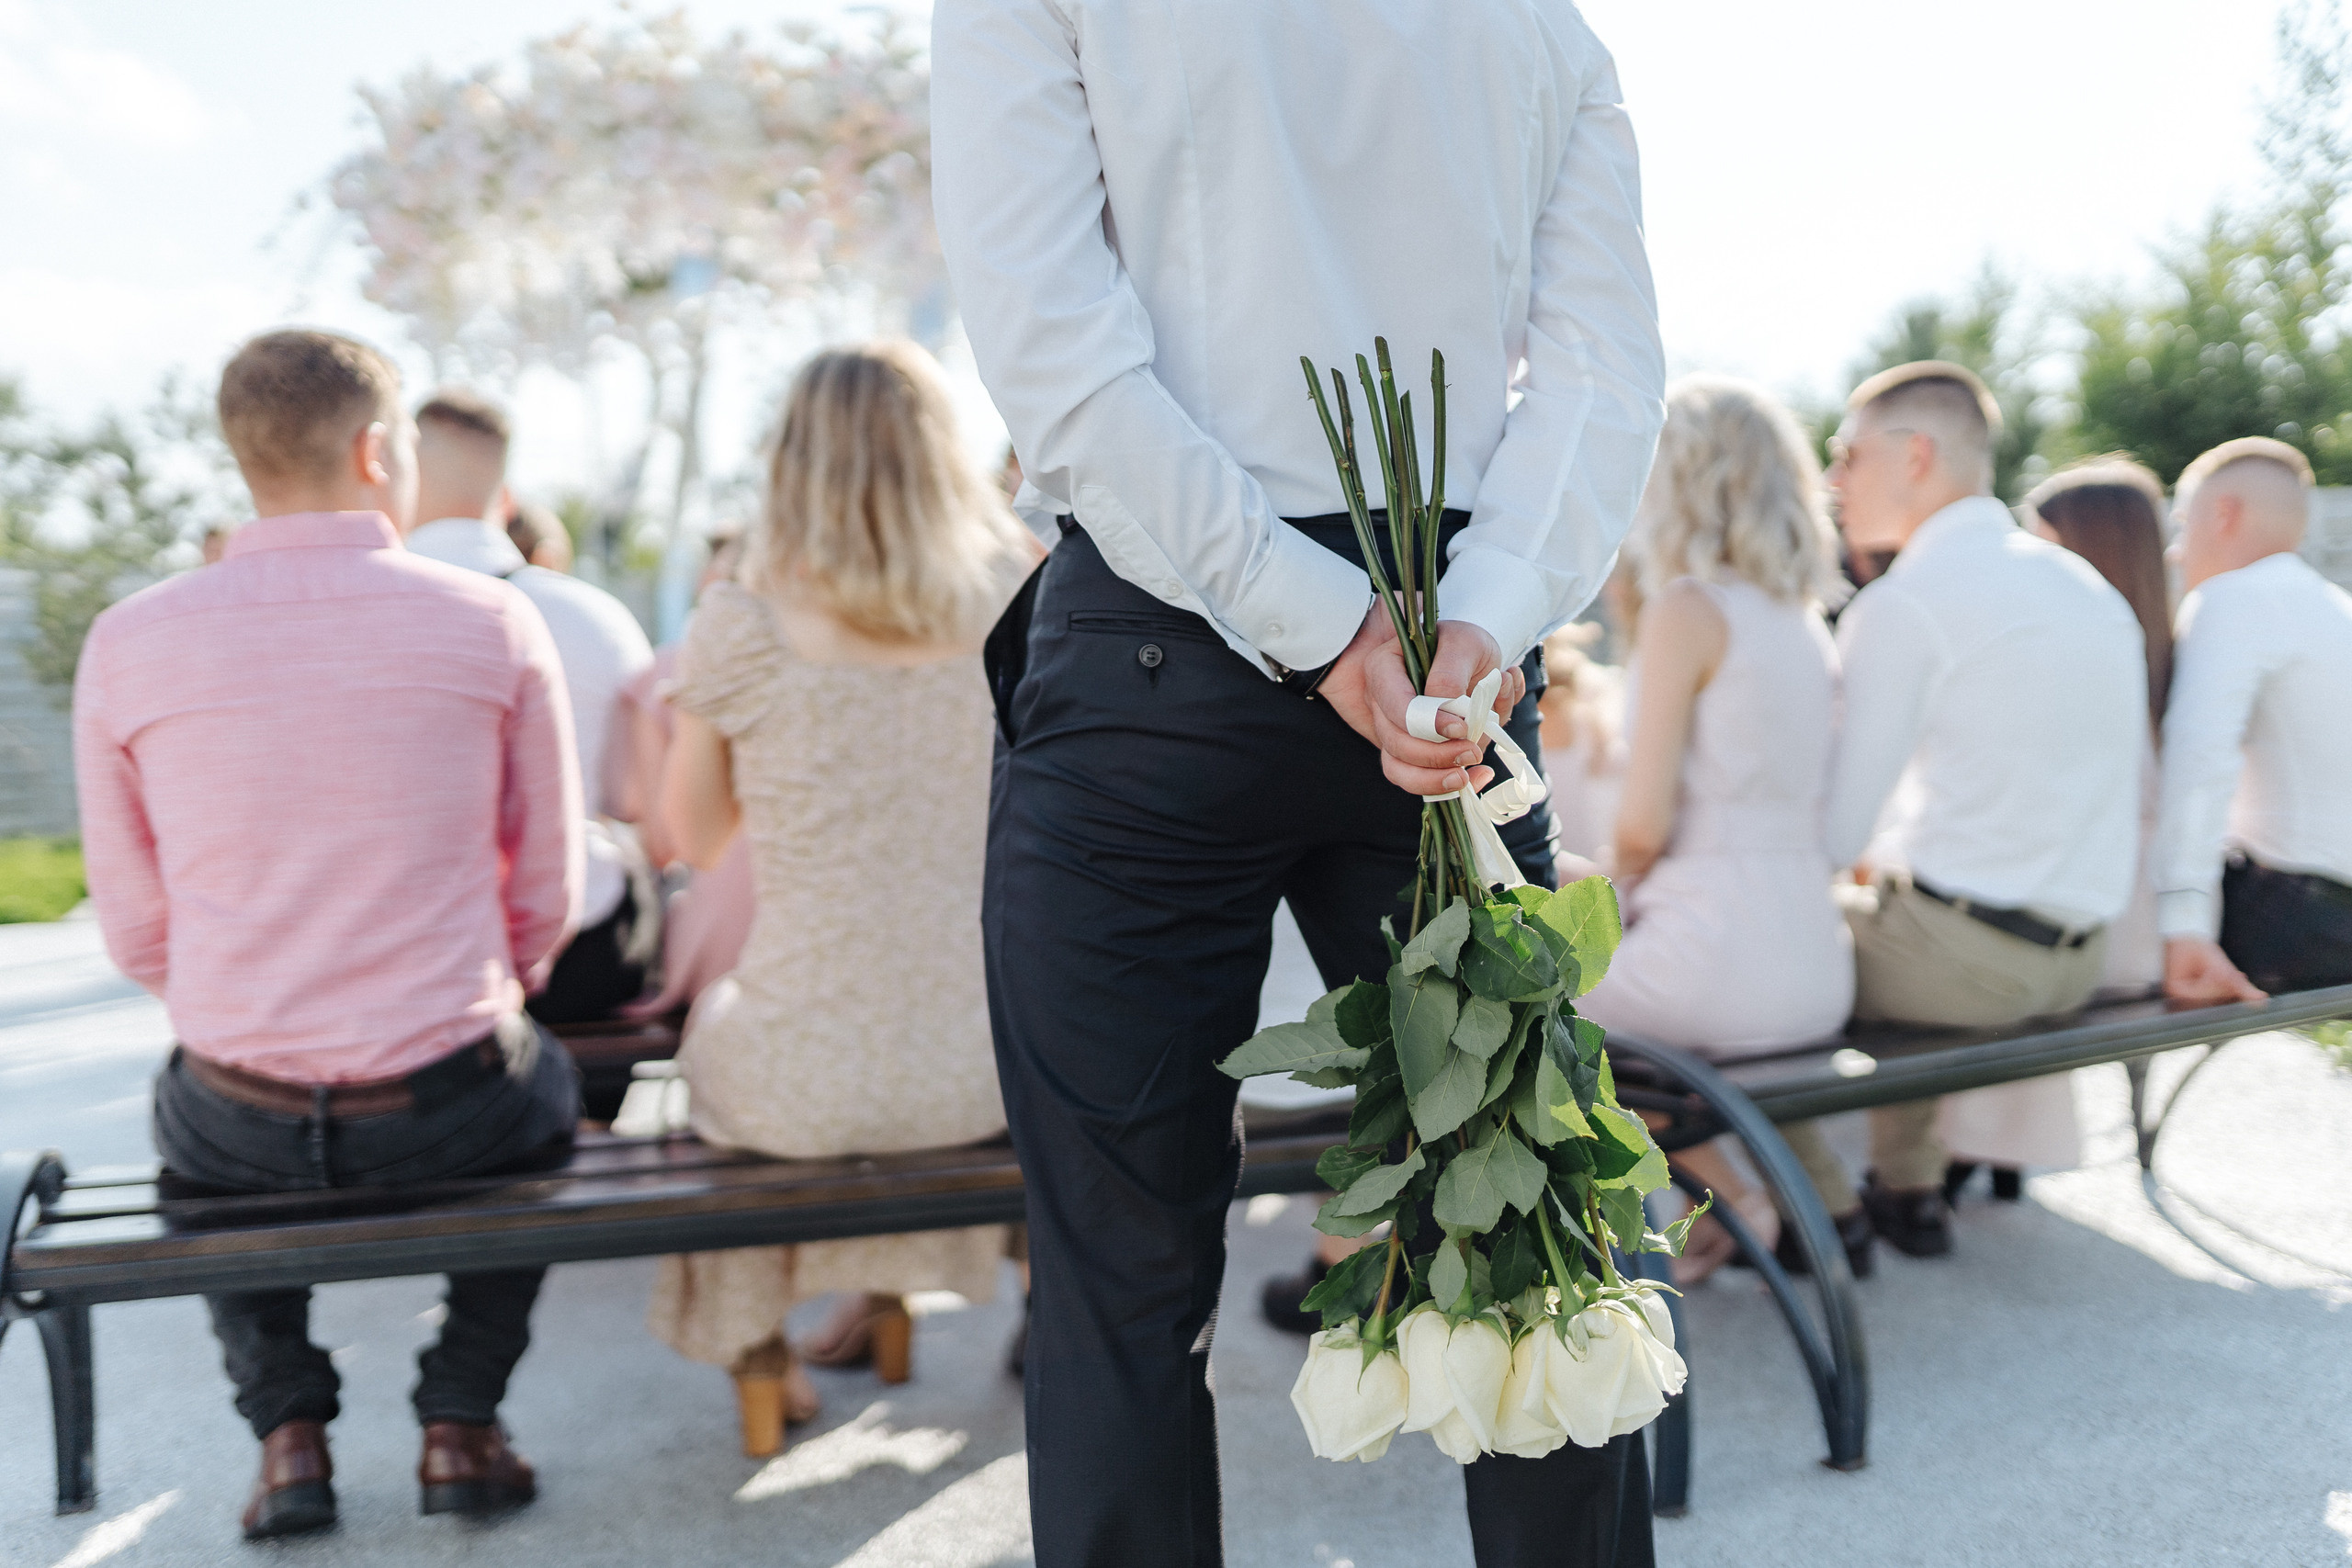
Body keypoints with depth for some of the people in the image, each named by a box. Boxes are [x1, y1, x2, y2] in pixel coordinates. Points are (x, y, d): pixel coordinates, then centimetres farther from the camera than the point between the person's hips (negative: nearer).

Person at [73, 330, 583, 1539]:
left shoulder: (126, 643, -5)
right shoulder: (493, 622, -8)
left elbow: (134, 931, 2)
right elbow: (547, 897, -1)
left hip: (242, 1129, 2)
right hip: (446, 1112, -1)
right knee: (544, 1086, 34)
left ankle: (288, 1428, 27)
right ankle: (460, 1419, 25)